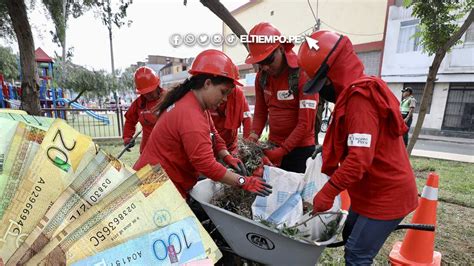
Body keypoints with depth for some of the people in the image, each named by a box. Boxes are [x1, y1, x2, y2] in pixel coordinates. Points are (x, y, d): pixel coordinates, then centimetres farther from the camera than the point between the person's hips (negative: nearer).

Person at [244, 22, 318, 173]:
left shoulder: (303, 74, -16)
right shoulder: (262, 76, 2)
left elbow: (306, 124, -20)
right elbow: (260, 112, 7)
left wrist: (282, 151, -23)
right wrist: (253, 137, -10)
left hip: (300, 148, -5)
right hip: (272, 144, 5)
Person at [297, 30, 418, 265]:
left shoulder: (359, 97, -25)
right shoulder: (354, 93, 8)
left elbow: (359, 158, -31)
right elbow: (342, 149, 13)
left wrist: (327, 193, -22)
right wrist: (325, 176, 13)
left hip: (385, 194, -10)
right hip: (372, 190, 10)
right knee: (351, 237, 20)